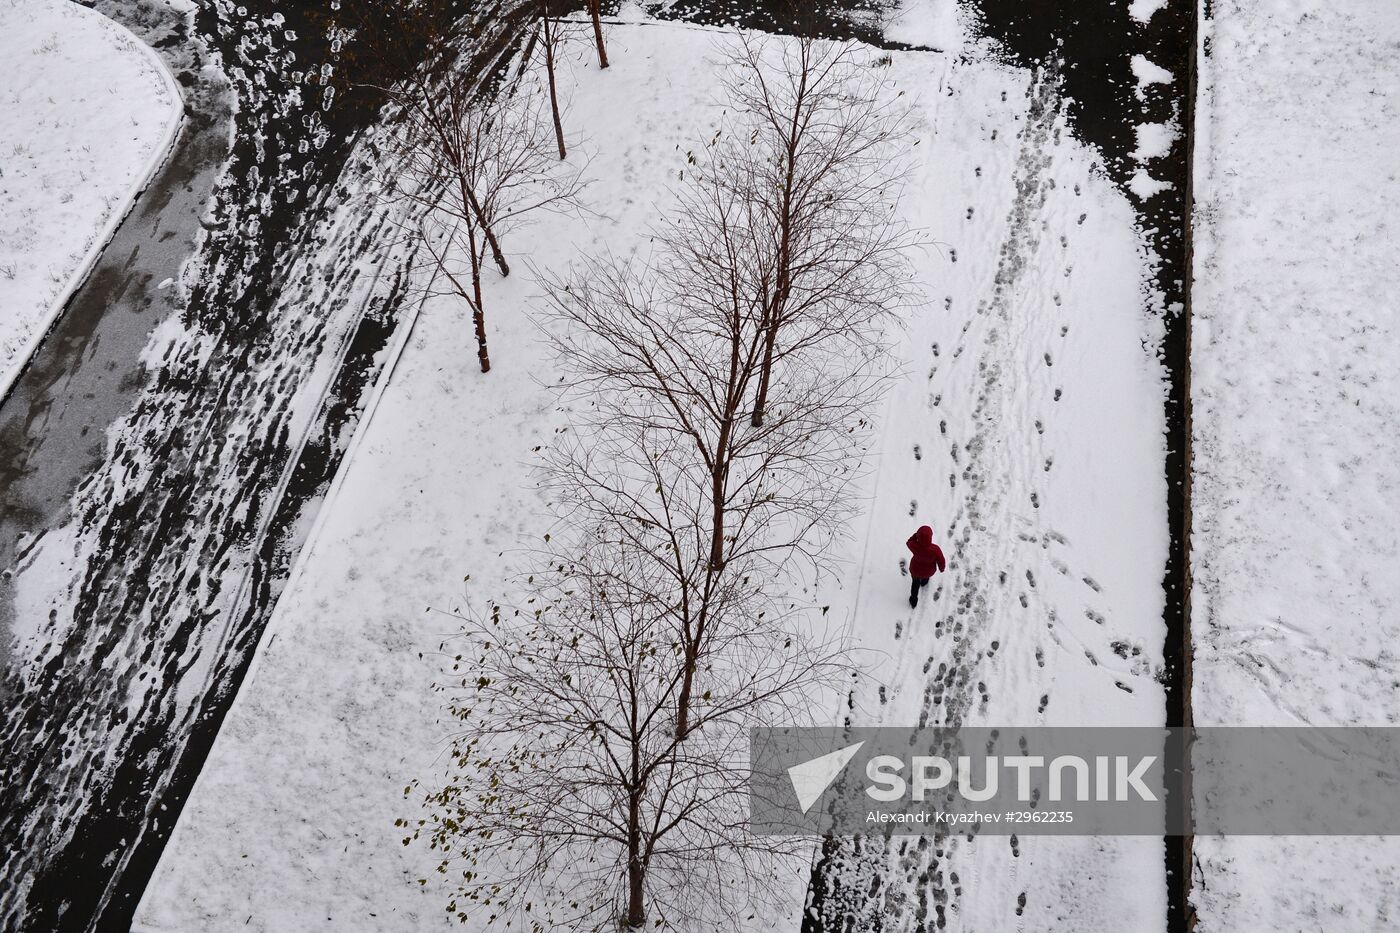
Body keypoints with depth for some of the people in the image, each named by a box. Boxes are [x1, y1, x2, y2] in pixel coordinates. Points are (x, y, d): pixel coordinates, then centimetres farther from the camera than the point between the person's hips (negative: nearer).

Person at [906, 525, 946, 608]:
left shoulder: (914, 546, -39)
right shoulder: (935, 550, -42)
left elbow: (909, 542, -11)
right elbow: (941, 561, -22)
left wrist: (917, 534, -17)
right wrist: (942, 568, 0)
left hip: (916, 570, 0)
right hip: (929, 571, 0)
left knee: (916, 583, 32)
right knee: (926, 575, 38)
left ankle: (913, 601, 53)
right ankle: (924, 582, 73)